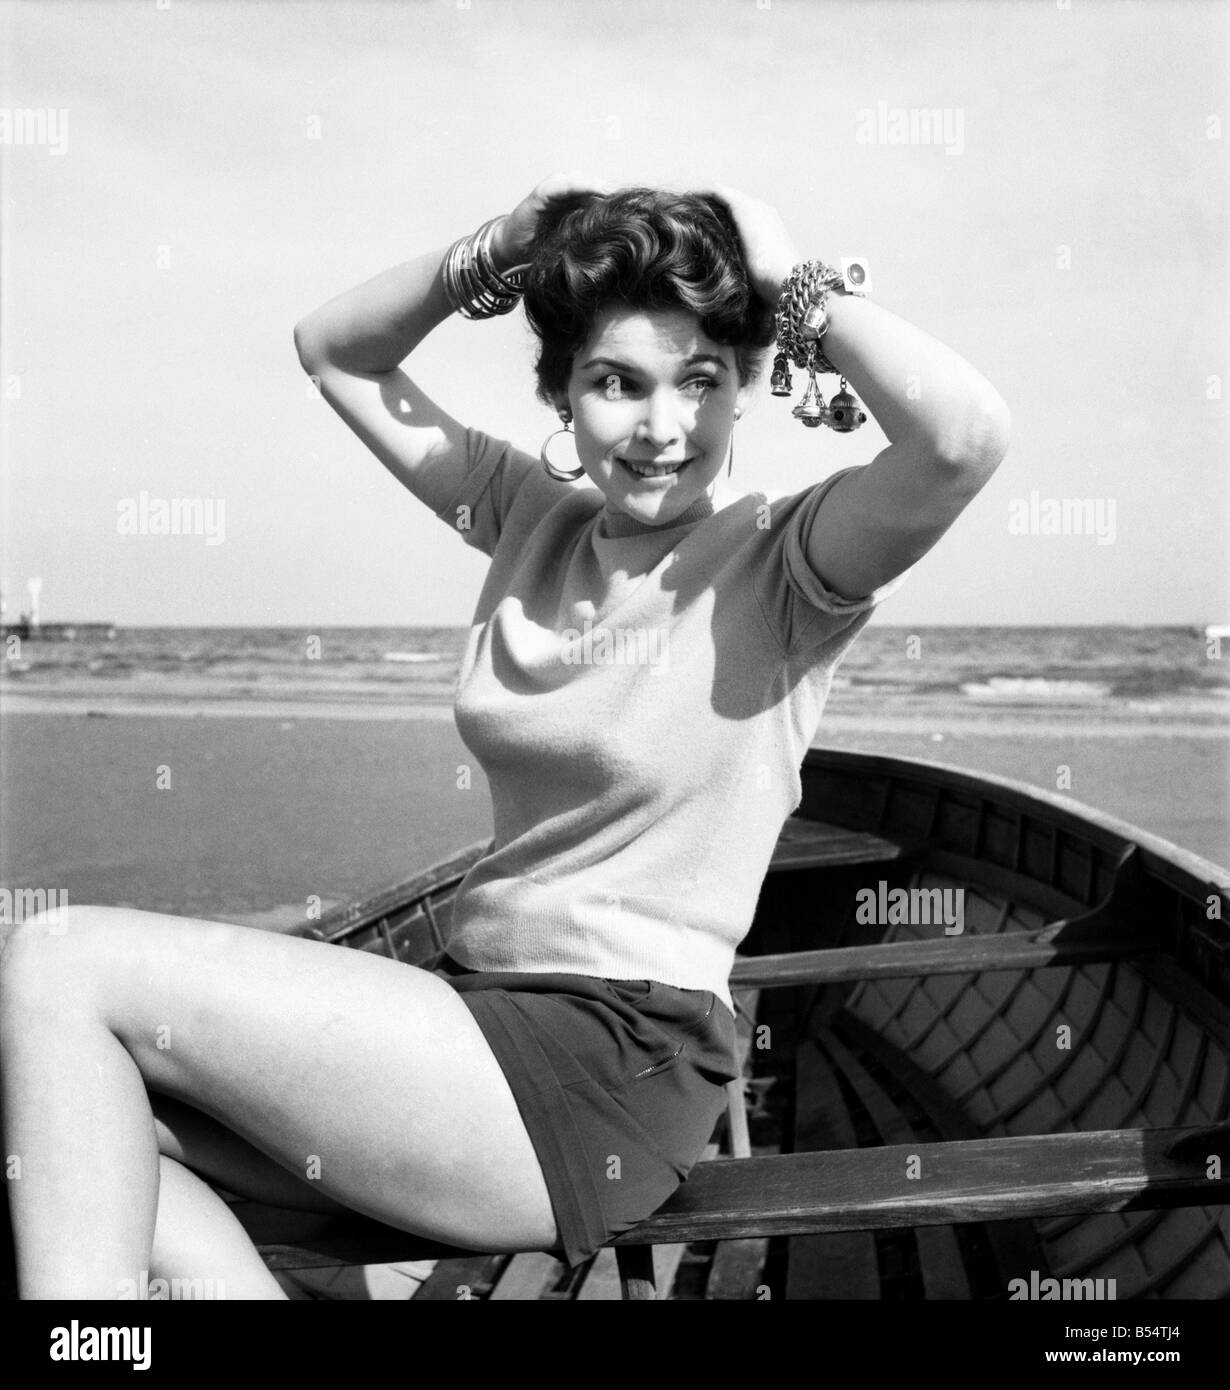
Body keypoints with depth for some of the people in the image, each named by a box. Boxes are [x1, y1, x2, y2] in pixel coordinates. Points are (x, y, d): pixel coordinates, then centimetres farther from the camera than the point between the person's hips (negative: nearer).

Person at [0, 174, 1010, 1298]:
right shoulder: (533, 517, 9)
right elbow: (333, 348, 19)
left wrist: (795, 281, -13)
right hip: (483, 1008, 7)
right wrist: (495, 255, 4)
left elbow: (967, 431, -28)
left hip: (611, 1072, -7)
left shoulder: (782, 565, -8)